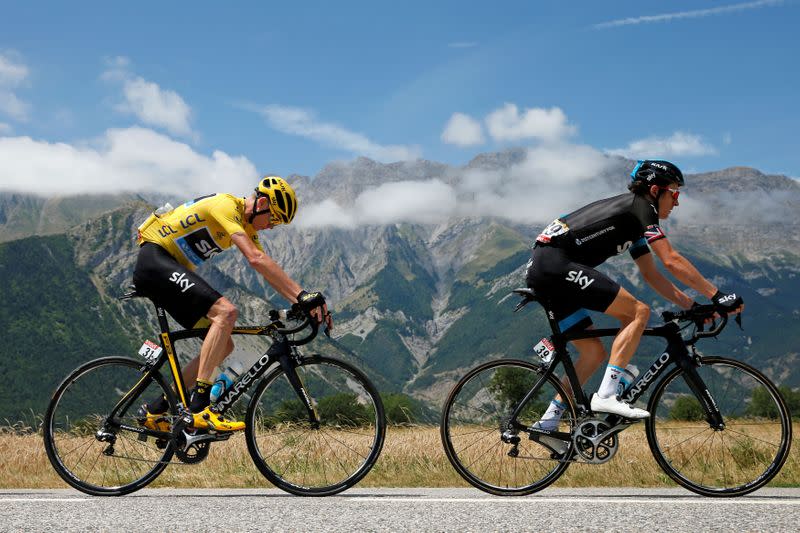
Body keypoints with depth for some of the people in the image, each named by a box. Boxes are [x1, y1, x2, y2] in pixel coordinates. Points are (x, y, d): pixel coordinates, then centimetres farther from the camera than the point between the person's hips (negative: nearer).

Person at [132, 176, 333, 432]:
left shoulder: (247, 227, 13)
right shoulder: (226, 205, -17)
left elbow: (271, 273, 9)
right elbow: (256, 259, -28)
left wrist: (306, 303, -6)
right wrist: (303, 295, -32)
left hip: (173, 269, 10)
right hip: (154, 259, -10)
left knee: (223, 345, 3)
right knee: (226, 311, -27)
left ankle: (155, 410, 7)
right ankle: (198, 407, -30)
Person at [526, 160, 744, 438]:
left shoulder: (632, 217, 25)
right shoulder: (641, 207, -3)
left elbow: (652, 274, 25)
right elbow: (672, 261, -12)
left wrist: (692, 305, 18)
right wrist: (718, 295, -9)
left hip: (539, 270, 10)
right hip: (556, 263, -10)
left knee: (594, 352, 13)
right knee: (638, 312, -11)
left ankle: (548, 422, 11)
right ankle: (606, 395, -16)